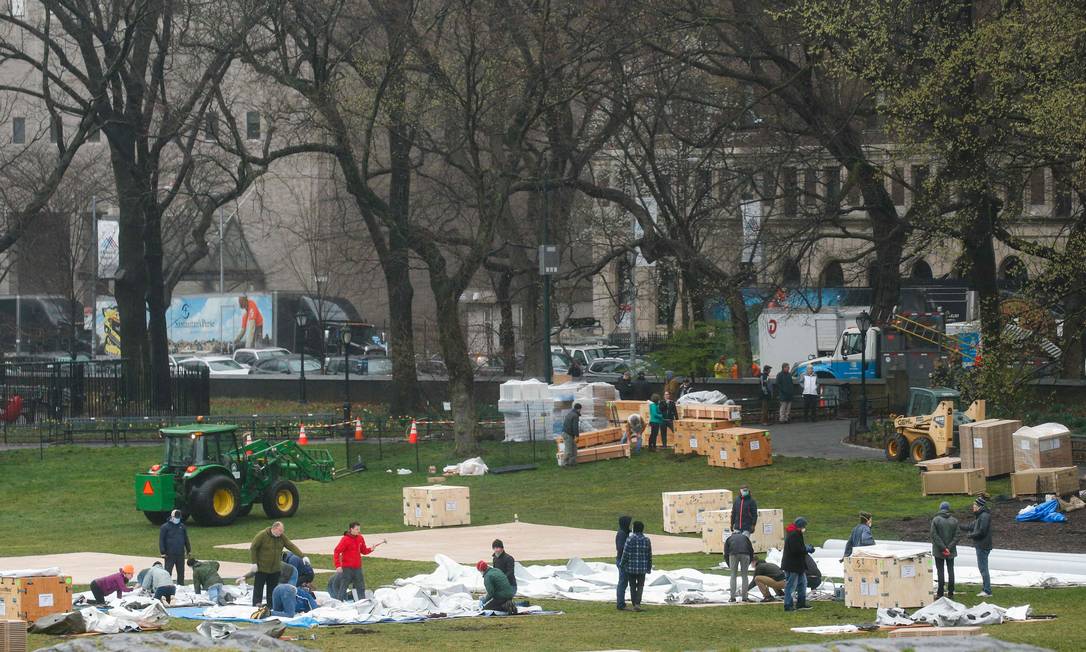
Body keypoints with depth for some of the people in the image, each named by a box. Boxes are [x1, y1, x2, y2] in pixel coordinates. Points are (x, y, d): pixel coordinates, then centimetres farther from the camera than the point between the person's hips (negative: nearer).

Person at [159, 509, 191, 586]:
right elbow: (161, 540, -4)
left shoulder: (182, 526, 13)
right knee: (167, 572, -3)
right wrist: (163, 552, -11)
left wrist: (188, 550, 19)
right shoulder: (165, 527, -2)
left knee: (181, 573, 10)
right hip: (170, 555, -4)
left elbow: (186, 539, 21)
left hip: (180, 554, 4)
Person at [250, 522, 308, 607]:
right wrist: (254, 563, -13)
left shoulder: (282, 537, 0)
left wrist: (302, 556, -11)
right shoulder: (262, 535, -14)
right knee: (258, 589, -2)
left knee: (272, 590, 9)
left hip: (275, 569, 5)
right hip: (261, 568, -5)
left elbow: (291, 546, -1)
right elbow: (253, 548, -10)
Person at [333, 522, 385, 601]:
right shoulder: (345, 539, -13)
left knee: (361, 588, 12)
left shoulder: (360, 538, 6)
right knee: (343, 588, -1)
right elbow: (336, 552, -14)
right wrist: (338, 565, -20)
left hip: (357, 568, 6)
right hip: (347, 568, -6)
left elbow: (363, 551, 17)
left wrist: (370, 549, -5)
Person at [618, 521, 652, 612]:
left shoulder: (630, 539, -12)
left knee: (632, 586, 11)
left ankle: (635, 605, 12)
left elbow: (625, 554, -11)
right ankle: (637, 603, -7)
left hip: (631, 567, -2)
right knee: (640, 586, 11)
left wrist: (621, 564, 3)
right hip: (642, 568, 2)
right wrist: (649, 568, 13)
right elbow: (649, 556, 3)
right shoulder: (647, 540, -2)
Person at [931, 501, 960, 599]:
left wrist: (943, 548, -14)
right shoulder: (954, 521, -1)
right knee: (950, 570, 10)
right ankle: (950, 593, 12)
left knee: (940, 571, 1)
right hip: (951, 551, 2)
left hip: (938, 551, -2)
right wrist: (949, 547, -9)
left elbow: (934, 536, -14)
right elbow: (957, 536, -5)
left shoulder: (935, 520, -9)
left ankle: (940, 593, 2)